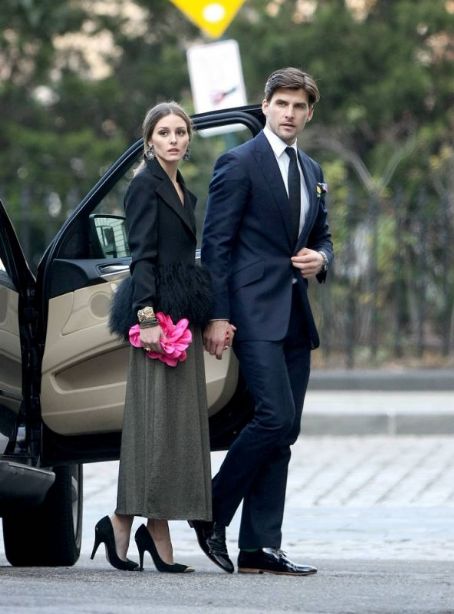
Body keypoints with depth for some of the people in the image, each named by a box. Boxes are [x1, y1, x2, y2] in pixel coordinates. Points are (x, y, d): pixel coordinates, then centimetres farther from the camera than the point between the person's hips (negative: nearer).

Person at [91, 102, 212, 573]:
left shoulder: (182, 192, 19)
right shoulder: (145, 185, -7)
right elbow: (142, 255, -14)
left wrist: (206, 321, 19)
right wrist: (147, 317, -22)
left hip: (182, 317, 9)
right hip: (159, 314, -9)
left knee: (179, 423, 5)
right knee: (157, 422, -10)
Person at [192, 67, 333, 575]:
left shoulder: (312, 172, 18)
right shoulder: (239, 164, -4)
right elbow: (216, 243, -8)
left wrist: (320, 258, 2)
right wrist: (217, 316, -14)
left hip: (295, 315, 8)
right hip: (254, 312, -8)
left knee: (283, 431, 4)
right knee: (276, 417, -18)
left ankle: (259, 549, 5)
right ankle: (213, 512, 0)